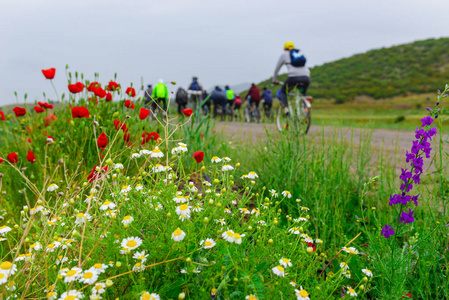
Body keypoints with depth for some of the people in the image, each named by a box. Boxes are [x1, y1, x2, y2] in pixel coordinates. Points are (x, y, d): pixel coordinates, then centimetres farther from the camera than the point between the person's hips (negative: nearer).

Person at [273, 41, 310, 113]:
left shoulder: (284, 54, 18)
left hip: (293, 77, -4)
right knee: (303, 94, 29)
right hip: (306, 78, 4)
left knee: (283, 91, 20)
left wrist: (274, 80, 37)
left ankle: (286, 108, -1)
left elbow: (276, 69, 24)